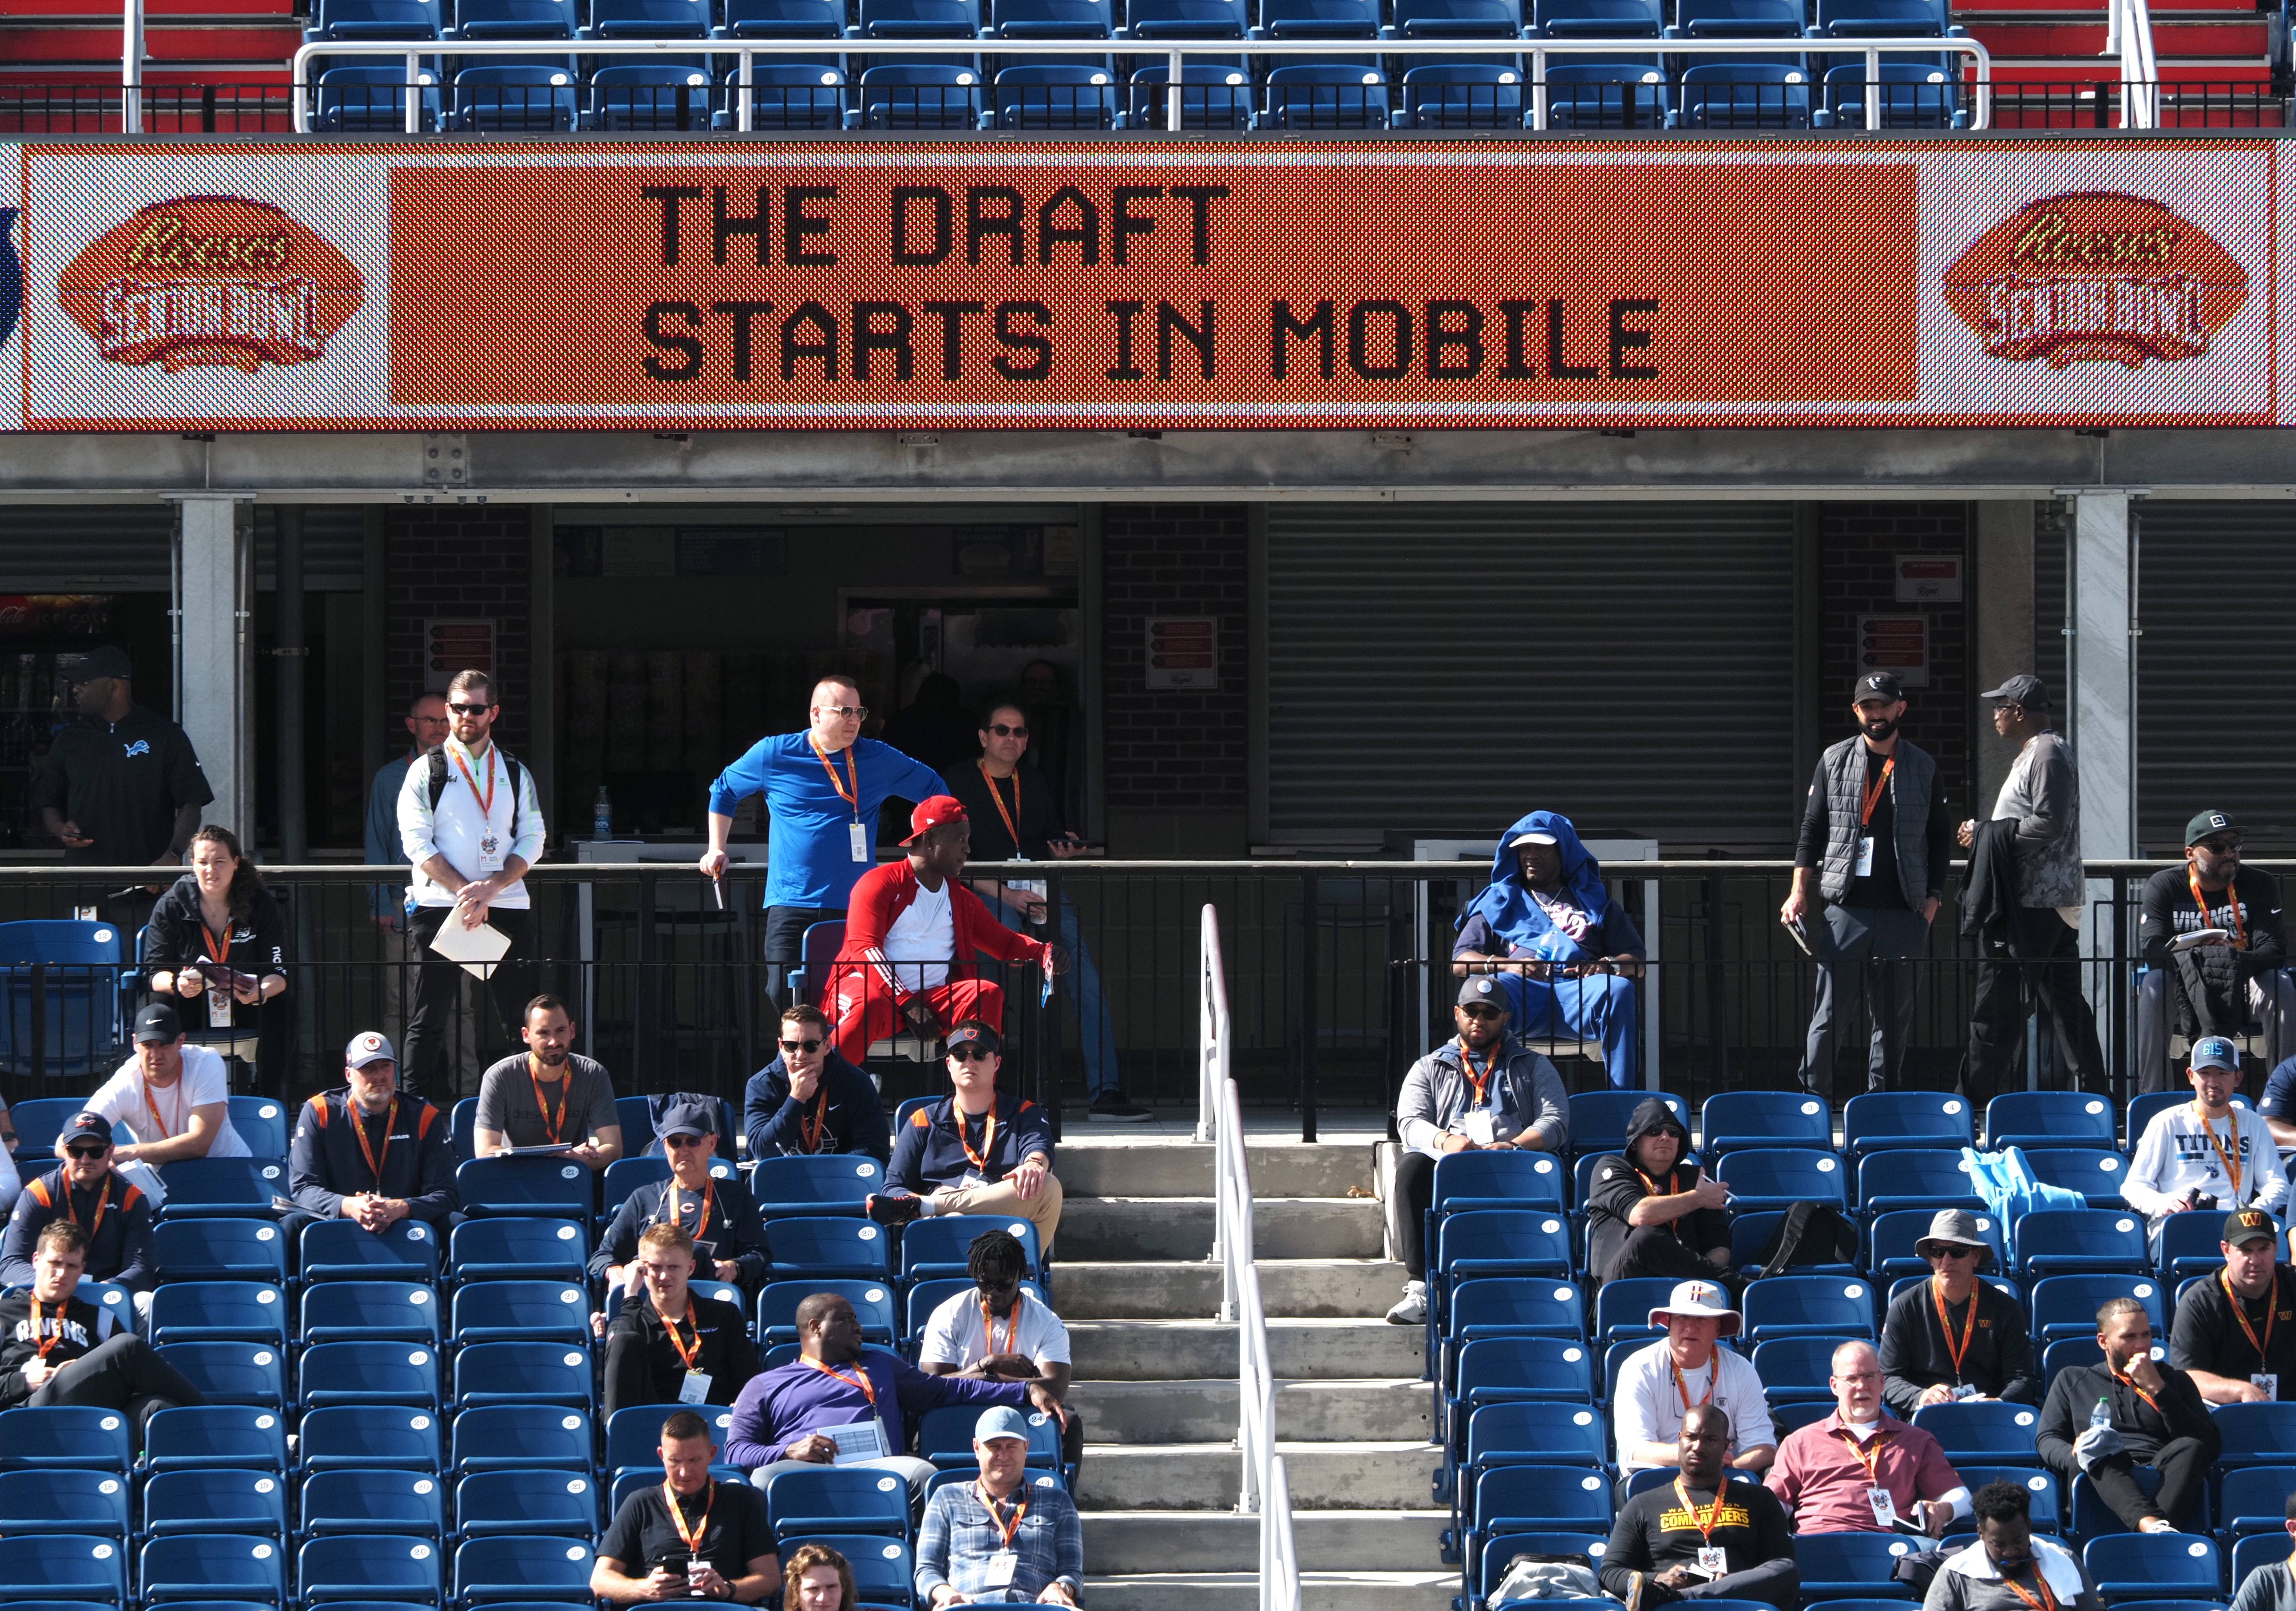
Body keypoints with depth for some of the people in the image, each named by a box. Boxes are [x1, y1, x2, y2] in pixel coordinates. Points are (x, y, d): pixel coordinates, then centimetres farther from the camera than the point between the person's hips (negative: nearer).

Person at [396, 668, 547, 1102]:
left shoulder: (515, 774, 14)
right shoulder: (426, 772, 6)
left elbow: (531, 841, 6)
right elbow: (417, 843, -3)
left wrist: (491, 887, -11)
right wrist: (464, 892, -13)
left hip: (506, 905, 2)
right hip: (437, 905, -2)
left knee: (519, 1015, -1)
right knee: (429, 1018, -3)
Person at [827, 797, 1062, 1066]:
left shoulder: (961, 899, 21)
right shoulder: (880, 883, 0)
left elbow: (1005, 942, 26)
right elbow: (864, 948, -9)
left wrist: (1044, 953, 2)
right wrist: (908, 1004, -19)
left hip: (932, 996, 6)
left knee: (988, 994, -19)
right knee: (870, 1005, -40)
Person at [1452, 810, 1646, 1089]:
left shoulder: (1593, 900, 30)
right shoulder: (1498, 902, 30)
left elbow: (1637, 962, 20)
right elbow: (1460, 962, 17)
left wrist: (1608, 965, -5)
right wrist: (1504, 965, -5)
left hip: (1578, 990, 0)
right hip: (1522, 993, 0)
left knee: (1619, 990, -35)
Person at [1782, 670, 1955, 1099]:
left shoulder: (1923, 768, 9)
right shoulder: (1834, 761, 8)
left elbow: (1941, 838, 14)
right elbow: (1812, 830, 11)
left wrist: (1933, 897, 5)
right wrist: (1799, 892, 3)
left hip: (1903, 910, 1)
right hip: (1844, 905, -1)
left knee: (1894, 1012, 3)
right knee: (1828, 1008, -5)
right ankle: (1814, 1096, -1)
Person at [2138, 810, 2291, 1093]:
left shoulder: (2260, 884, -3)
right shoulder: (2164, 885, -3)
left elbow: (2273, 949, -16)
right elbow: (2151, 945, -18)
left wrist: (2240, 961, -41)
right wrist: (2189, 961, -41)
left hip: (2243, 988, 0)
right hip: (2184, 989, 0)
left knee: (2281, 989, -30)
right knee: (2152, 987, -32)